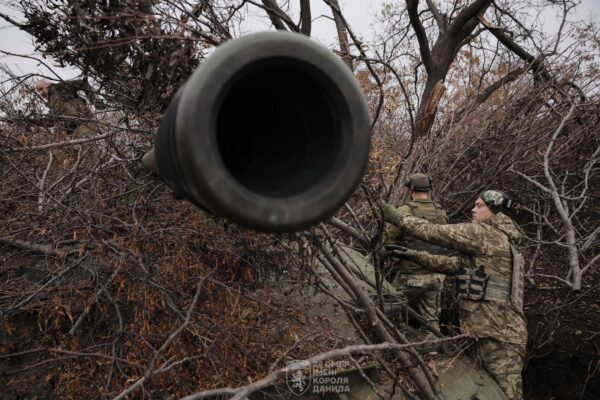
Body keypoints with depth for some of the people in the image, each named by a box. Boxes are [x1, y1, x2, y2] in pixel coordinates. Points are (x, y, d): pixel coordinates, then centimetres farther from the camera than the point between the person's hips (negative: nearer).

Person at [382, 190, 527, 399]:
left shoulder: (487, 234, -10)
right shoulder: (494, 240, 21)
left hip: (499, 334, -10)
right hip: (487, 330, 10)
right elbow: (456, 264, 16)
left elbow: (438, 233, -12)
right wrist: (415, 256, 9)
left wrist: (397, 217, -5)